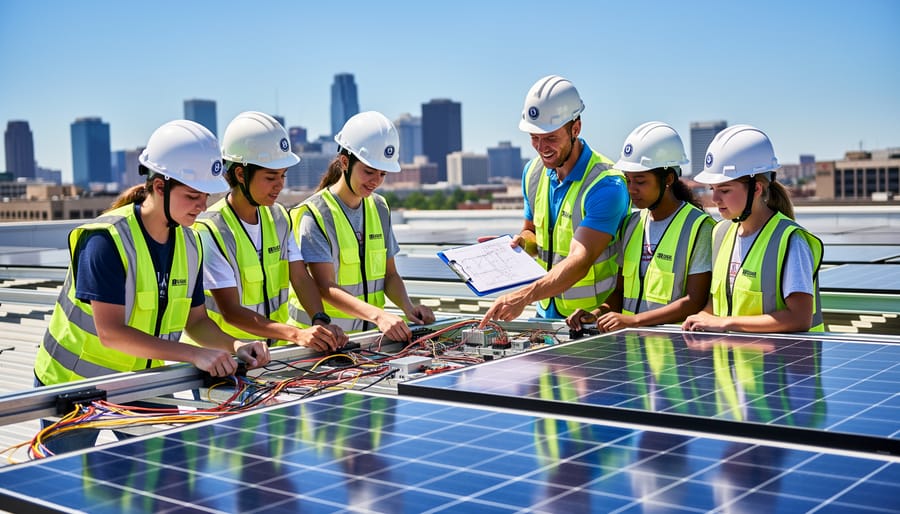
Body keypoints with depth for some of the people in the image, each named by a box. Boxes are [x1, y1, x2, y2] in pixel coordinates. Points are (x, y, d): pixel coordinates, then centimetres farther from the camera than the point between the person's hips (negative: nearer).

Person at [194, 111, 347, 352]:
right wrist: (296, 334, -28)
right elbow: (230, 311, -17)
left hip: (276, 346, 6)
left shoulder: (279, 218, 8)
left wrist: (321, 321, -16)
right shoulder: (211, 230, -14)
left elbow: (301, 278, 4)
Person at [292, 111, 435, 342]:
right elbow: (326, 288, -16)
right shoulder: (315, 215, -9)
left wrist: (407, 306, -5)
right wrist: (379, 315, -29)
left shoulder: (380, 208, 10)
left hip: (369, 334, 5)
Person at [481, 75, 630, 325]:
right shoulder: (533, 172, 6)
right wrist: (519, 242, -1)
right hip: (546, 314, 5)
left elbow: (580, 262, -25)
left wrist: (524, 296, -37)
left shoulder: (606, 185, -16)